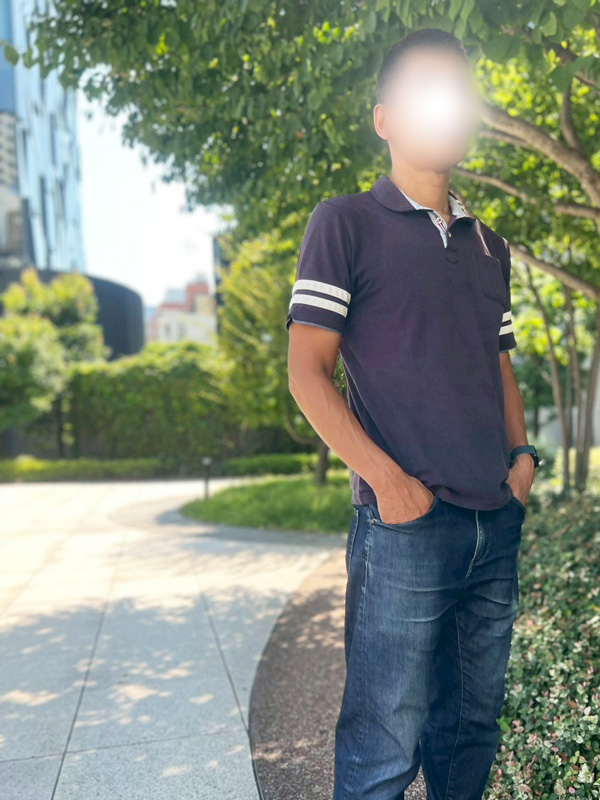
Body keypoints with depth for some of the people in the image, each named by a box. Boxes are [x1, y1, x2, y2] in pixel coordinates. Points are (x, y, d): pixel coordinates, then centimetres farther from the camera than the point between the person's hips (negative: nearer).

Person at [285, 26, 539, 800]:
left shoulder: (488, 244, 17)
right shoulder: (347, 223, -1)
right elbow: (307, 372, -7)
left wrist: (522, 453, 6)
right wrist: (386, 477, -15)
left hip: (498, 521, 6)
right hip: (404, 524, -6)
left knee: (470, 727, 18)